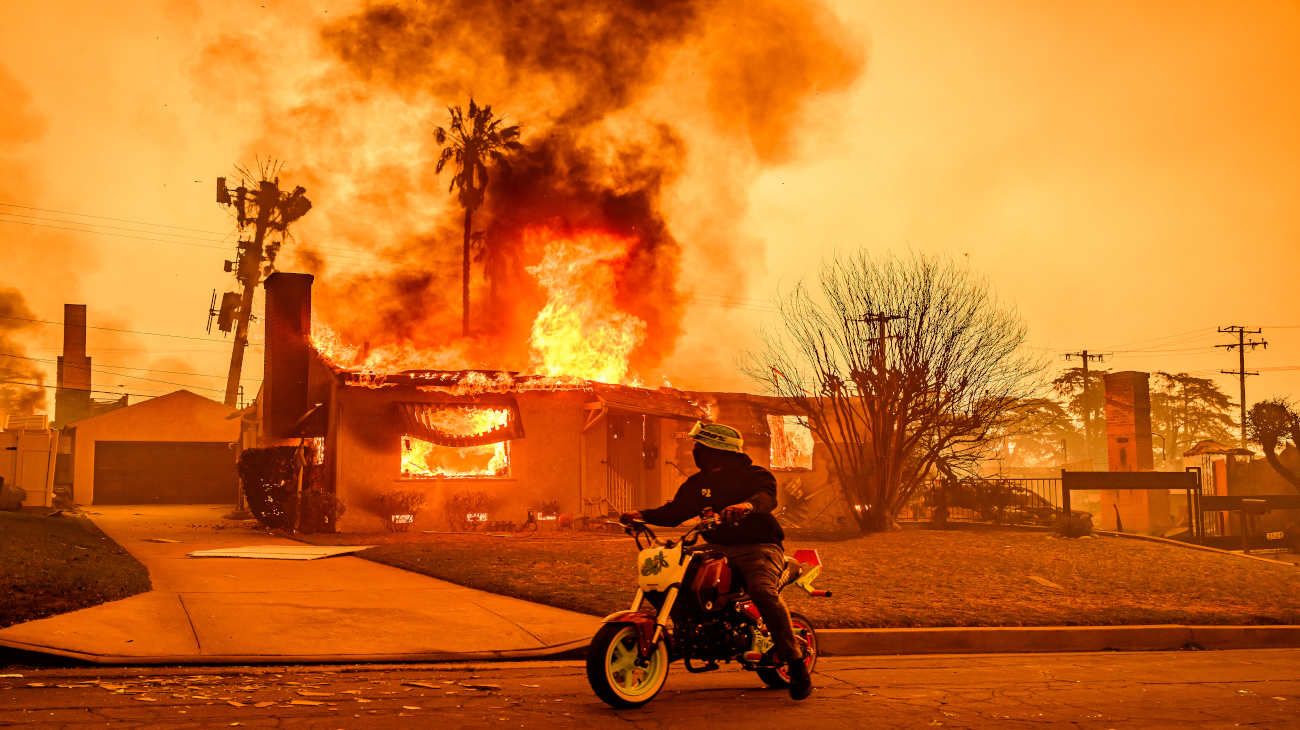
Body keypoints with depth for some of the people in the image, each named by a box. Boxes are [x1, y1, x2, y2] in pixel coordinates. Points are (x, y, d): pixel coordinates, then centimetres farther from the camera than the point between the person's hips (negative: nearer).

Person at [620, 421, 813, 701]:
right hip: (718, 548, 7)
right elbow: (674, 512, 13)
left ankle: (796, 664, -29)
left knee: (764, 592, -33)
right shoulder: (697, 483, 16)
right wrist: (642, 515, -4)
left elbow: (768, 496, -24)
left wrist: (748, 504, -47)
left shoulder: (754, 475, -3)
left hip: (758, 547, -6)